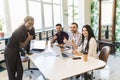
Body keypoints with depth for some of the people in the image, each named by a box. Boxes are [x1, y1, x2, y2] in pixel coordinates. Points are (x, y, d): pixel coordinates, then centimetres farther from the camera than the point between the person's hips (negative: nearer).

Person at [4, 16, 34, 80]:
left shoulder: (26, 30, -3)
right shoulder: (20, 31, -28)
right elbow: (22, 45, -15)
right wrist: (28, 39, -25)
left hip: (16, 52, 7)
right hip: (10, 52, -7)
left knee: (20, 70, 9)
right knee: (12, 71, 11)